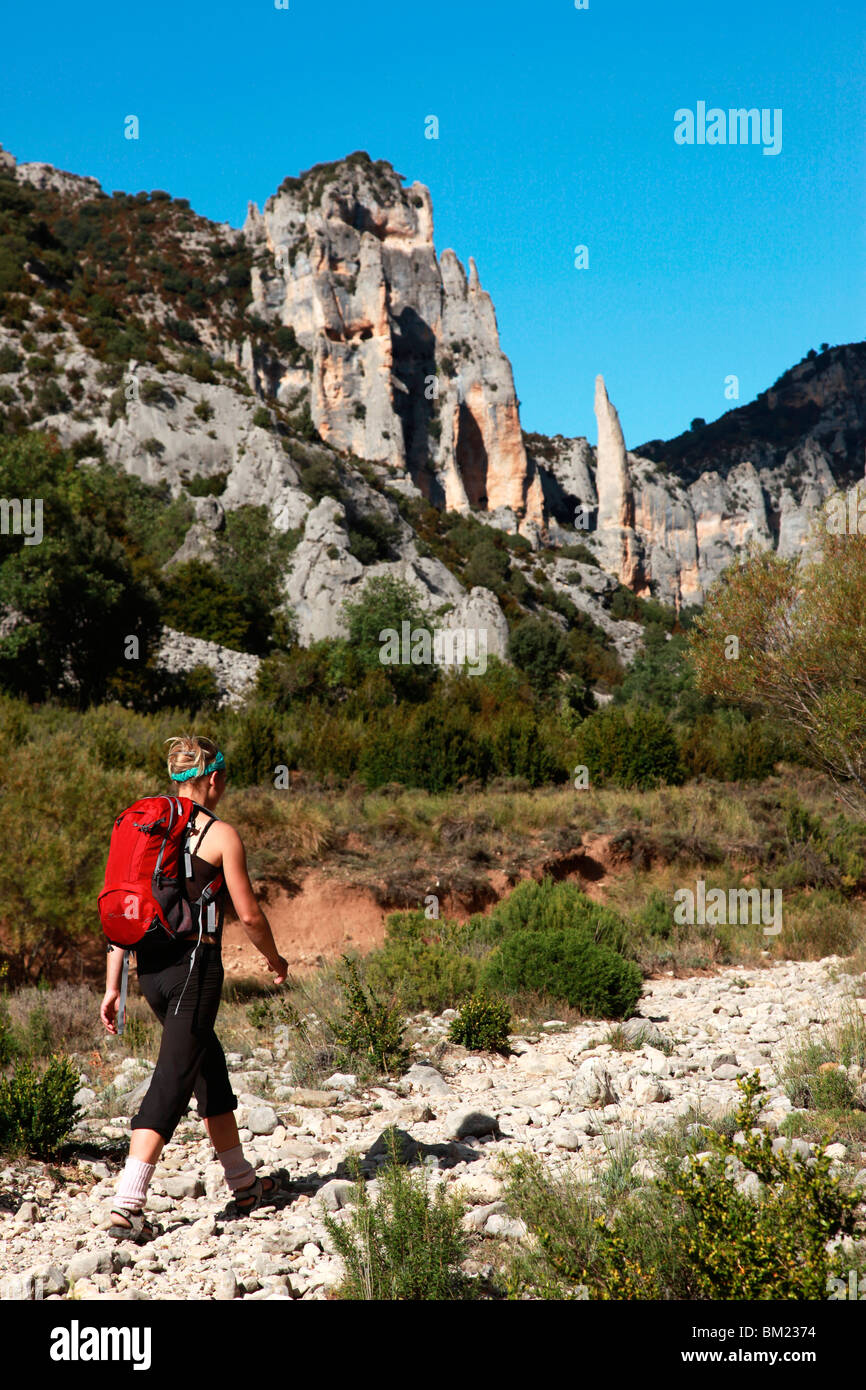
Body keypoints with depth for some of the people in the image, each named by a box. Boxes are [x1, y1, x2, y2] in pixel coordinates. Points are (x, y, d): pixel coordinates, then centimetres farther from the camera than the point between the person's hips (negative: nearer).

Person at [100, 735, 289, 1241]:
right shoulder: (221, 835, -7)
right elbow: (249, 915, -5)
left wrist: (113, 987, 10)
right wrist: (275, 958, 13)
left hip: (149, 966, 7)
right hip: (194, 963, -7)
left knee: (210, 1065, 20)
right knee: (173, 1081, -3)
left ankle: (244, 1183, 33)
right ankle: (127, 1206, -9)